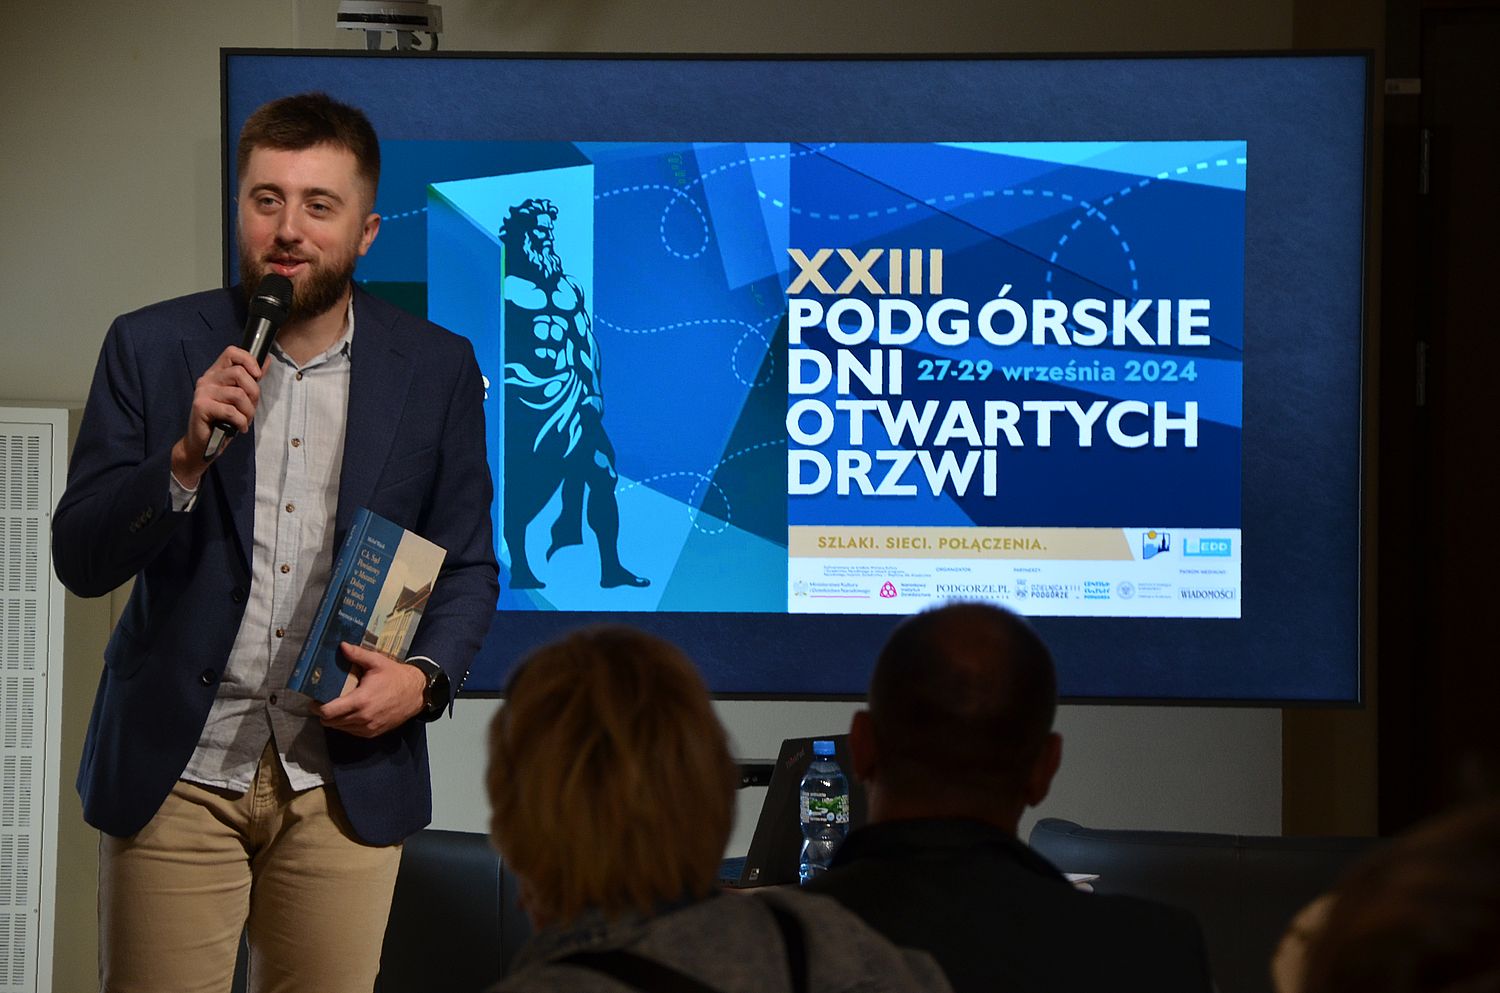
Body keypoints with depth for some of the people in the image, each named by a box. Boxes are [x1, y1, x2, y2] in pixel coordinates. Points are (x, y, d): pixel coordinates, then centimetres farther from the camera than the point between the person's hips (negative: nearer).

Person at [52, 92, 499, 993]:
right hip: (175, 775, -1)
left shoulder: (437, 369, 3)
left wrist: (426, 675, -9)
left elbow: (469, 566, 10)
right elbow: (81, 559, -3)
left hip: (345, 776, 1)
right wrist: (187, 454, -19)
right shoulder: (152, 348, 0)